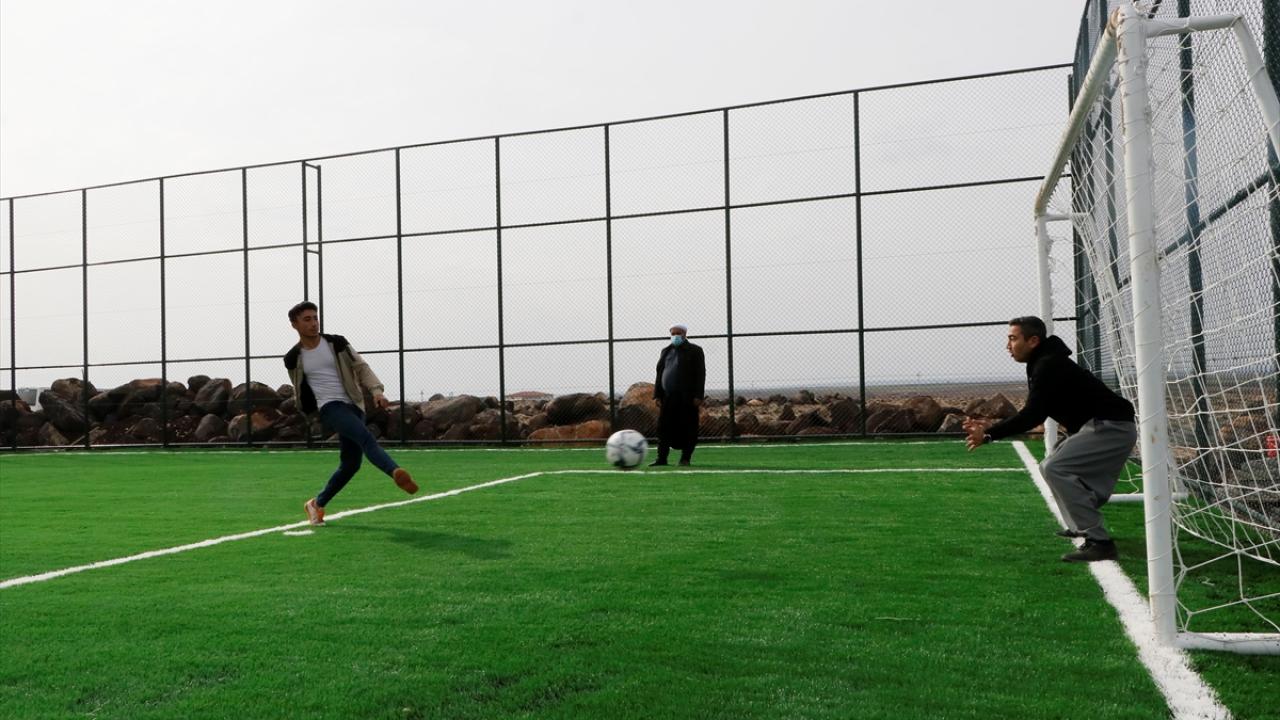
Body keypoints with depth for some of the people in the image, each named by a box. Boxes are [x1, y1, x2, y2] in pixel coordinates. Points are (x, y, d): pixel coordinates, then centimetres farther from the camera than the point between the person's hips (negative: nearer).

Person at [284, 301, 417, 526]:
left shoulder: (337, 343, 8)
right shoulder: (293, 359, 7)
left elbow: (361, 367, 6)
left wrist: (376, 390, -8)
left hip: (354, 406, 4)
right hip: (329, 407, -4)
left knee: (350, 463, 4)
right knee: (365, 436, -31)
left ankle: (317, 504, 24)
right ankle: (397, 473, -54)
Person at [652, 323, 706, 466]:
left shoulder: (694, 351, 3)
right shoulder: (666, 351, 18)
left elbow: (700, 374, -4)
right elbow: (660, 373, 17)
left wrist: (698, 396, -12)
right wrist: (658, 394, 8)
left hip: (687, 398, -4)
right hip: (668, 397, 4)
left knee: (687, 428, -2)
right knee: (664, 427, 1)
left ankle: (685, 458, 7)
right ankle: (662, 458, 4)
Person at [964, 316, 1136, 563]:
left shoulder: (1049, 366, -18)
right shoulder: (1044, 364, 13)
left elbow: (1032, 415, -24)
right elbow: (1034, 415, 13)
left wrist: (989, 435, -22)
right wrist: (990, 427, 5)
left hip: (1111, 427, -11)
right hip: (1103, 427, 11)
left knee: (1056, 469, -20)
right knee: (1051, 467, 20)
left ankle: (1099, 542, -19)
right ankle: (1081, 526, 31)